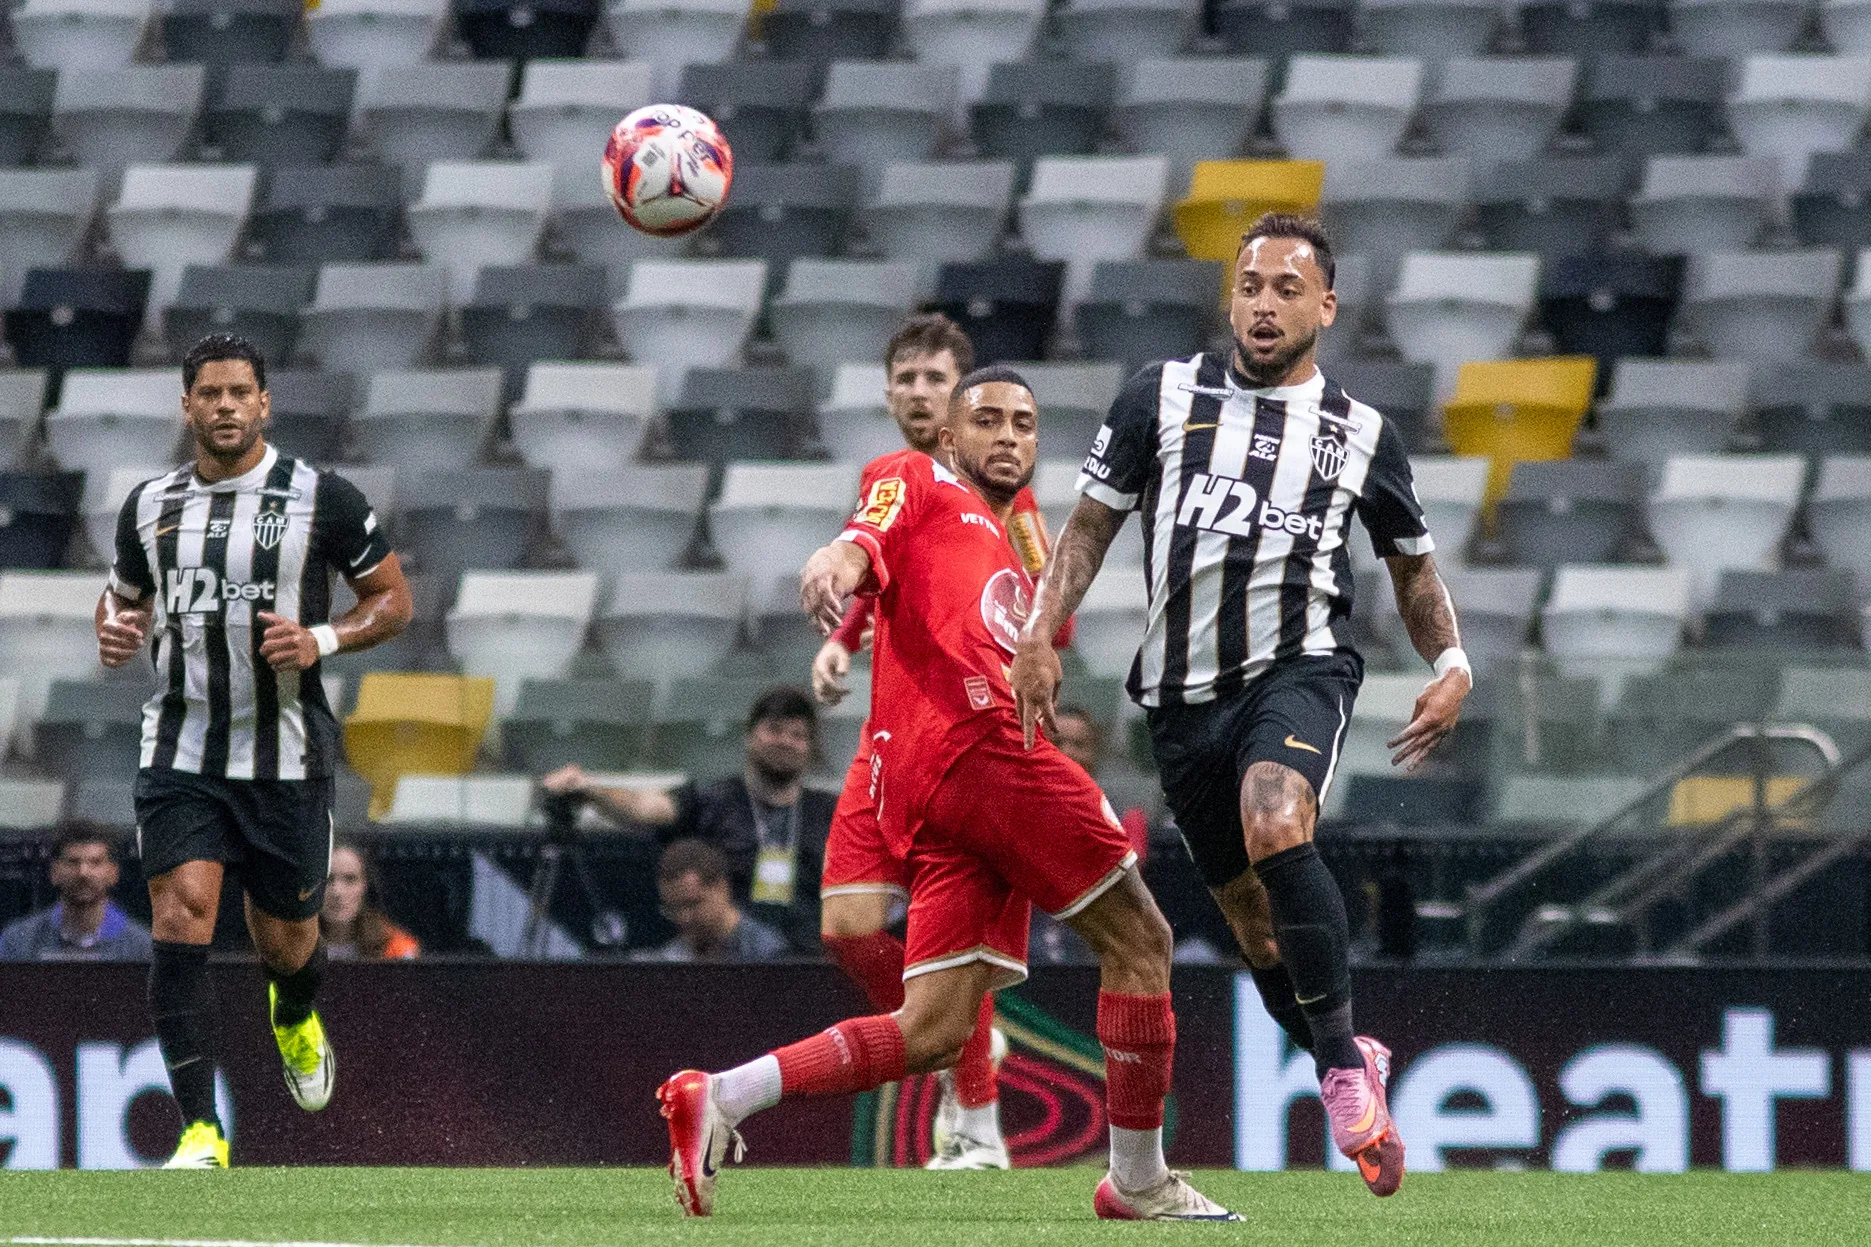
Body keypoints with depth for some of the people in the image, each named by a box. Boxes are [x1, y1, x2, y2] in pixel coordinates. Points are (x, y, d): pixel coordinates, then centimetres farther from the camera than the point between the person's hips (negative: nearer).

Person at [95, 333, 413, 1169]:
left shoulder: (321, 499, -3)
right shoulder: (150, 506, 7)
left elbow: (393, 598, 4)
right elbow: (125, 596, 22)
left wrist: (323, 640, -15)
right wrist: (113, 630, -2)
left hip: (286, 756, -1)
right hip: (180, 751, 1)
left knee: (284, 942, 9)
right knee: (181, 922, -15)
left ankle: (295, 1019, 49)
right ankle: (201, 1133, -14)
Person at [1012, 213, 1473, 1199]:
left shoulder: (1361, 437, 8)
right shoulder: (1163, 397, 7)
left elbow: (1413, 565, 20)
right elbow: (1091, 523, 10)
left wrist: (1450, 666, 4)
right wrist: (1040, 635, -2)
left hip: (1296, 671, -3)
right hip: (1184, 692, 3)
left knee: (1276, 827, -32)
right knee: (1254, 922, 7)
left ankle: (1342, 1064, -23)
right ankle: (1351, 1071, 32)